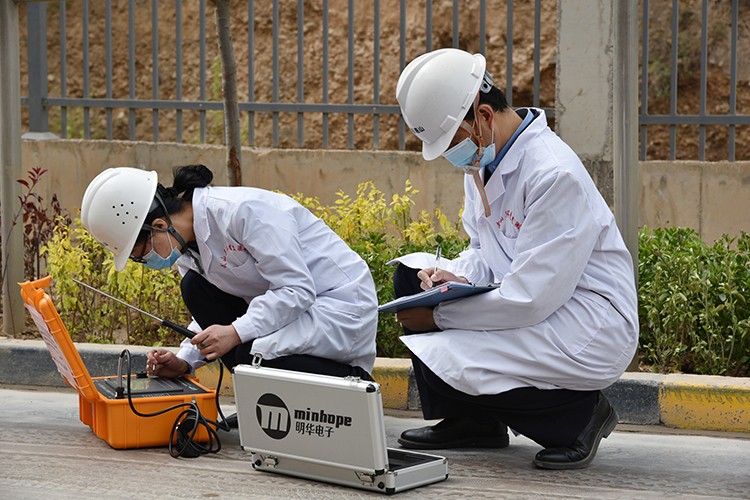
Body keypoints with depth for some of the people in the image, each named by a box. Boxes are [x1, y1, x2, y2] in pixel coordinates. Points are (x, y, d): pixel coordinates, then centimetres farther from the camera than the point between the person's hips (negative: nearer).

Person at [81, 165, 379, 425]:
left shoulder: (242, 211, -25)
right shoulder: (188, 245, 3)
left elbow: (298, 289, -26)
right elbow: (211, 312, 14)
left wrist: (236, 332, -28)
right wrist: (184, 362, -2)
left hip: (343, 305, -10)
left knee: (256, 355, -31)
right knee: (195, 288, -1)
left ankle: (350, 383, -7)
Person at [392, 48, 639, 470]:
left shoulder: (554, 174, -24)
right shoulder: (483, 159, 6)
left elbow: (532, 300, -26)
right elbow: (485, 251, 18)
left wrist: (438, 316, -18)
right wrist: (456, 276, -7)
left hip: (589, 329, -10)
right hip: (532, 301, 10)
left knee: (441, 361, -24)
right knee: (411, 273, 6)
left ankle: (577, 415, -3)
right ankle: (472, 422, 9)